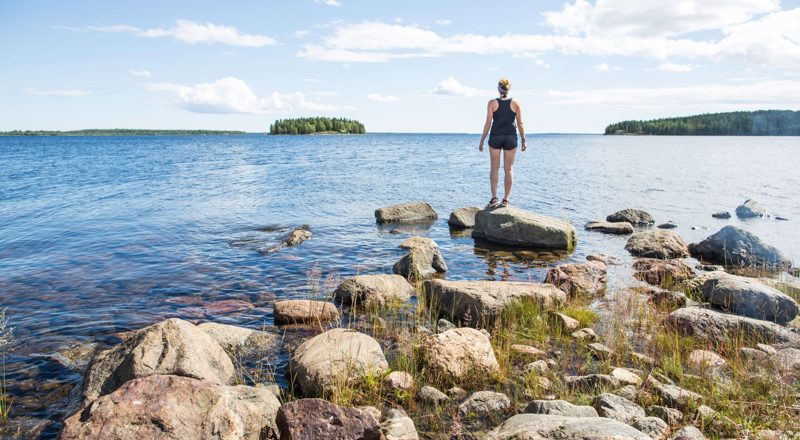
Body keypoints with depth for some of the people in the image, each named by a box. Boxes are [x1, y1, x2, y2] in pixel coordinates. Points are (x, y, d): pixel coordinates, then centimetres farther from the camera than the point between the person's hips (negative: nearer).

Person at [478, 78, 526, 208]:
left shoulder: (492, 103, -2)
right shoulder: (515, 103, 1)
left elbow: (488, 123, -4)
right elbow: (520, 124, 1)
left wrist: (482, 141, 2)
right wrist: (523, 140, 8)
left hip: (495, 137, -1)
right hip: (510, 138, 1)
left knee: (494, 168, 8)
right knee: (509, 169, 6)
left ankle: (494, 197, -2)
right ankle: (505, 199, 6)